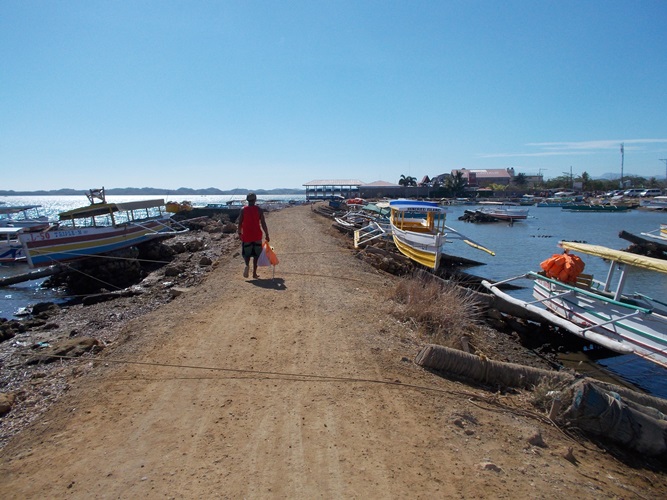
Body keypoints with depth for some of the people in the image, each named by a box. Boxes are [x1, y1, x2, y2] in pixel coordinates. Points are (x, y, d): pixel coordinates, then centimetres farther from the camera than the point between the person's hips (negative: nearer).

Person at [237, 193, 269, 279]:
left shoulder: (243, 209, -2)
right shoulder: (259, 210, -4)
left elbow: (240, 223, -1)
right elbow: (263, 223, -5)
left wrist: (239, 233, 11)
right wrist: (266, 234, 1)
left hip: (246, 235, 0)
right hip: (257, 236, 0)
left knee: (246, 253, 14)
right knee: (256, 254, 10)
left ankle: (247, 265, -16)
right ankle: (254, 273, 11)